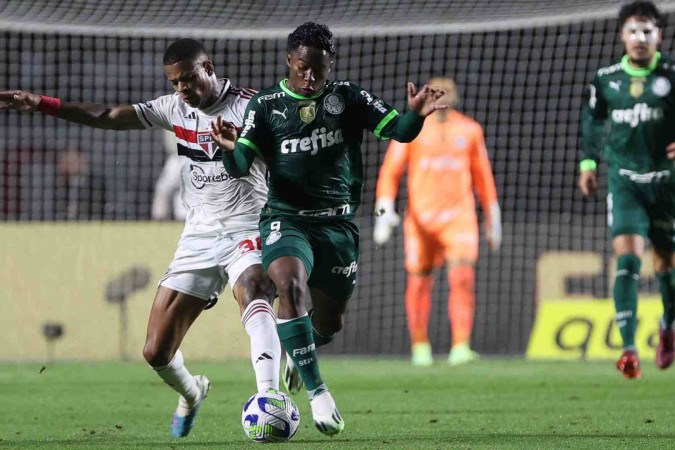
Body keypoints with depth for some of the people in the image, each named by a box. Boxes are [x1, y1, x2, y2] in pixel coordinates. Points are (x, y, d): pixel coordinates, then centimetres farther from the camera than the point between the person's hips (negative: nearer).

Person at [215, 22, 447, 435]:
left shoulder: (347, 98, 3)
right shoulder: (266, 106, -1)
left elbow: (396, 130, -5)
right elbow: (240, 167, -8)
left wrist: (415, 115, -27)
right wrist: (231, 148, -32)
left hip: (338, 223, 3)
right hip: (286, 219, -3)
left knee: (330, 321, 10)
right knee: (291, 287, -31)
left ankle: (298, 353, 47)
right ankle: (317, 392, -27)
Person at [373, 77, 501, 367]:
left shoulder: (469, 130, 9)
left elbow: (482, 176, 17)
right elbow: (390, 171, 1)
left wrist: (493, 219, 18)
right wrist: (384, 209, -11)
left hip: (459, 217, 1)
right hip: (420, 216, 0)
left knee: (463, 277, -15)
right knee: (419, 281, 3)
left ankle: (460, 347, -19)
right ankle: (420, 346, 20)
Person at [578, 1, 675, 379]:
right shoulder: (606, 79, 3)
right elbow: (593, 121, 19)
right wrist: (588, 164, 18)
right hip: (624, 180, 0)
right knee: (627, 255, -16)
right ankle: (629, 348, -22)